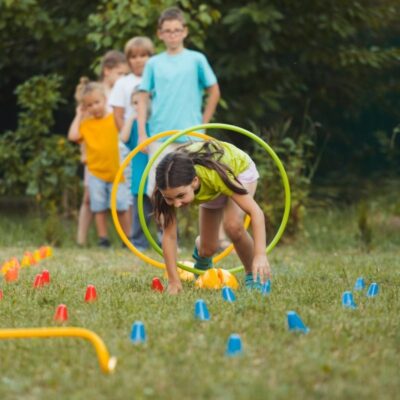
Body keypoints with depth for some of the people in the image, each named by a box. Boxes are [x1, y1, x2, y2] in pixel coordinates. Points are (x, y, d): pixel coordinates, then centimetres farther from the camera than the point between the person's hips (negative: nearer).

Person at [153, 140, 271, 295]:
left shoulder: (214, 174, -46)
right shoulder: (172, 186, -37)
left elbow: (256, 212, -43)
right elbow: (169, 234, -29)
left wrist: (260, 255, -53)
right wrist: (174, 281, -32)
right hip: (211, 189, 4)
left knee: (233, 226, -30)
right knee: (208, 249, 3)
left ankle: (254, 275, -6)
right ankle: (200, 249, 41)